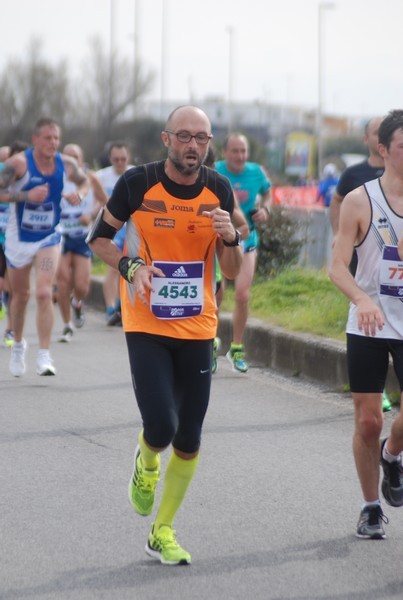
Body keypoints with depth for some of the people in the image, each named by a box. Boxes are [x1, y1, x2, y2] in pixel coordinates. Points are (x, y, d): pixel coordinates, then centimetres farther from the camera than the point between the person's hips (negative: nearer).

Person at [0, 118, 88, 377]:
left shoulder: (66, 164, -7)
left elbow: (84, 181, 13)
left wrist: (79, 194, -9)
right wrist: (27, 195, -32)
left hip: (49, 238, 1)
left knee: (44, 293, -15)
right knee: (21, 295, 15)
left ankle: (45, 356, -14)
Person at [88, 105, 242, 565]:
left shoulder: (219, 191, 0)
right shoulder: (137, 183, -9)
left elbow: (232, 272, 4)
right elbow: (99, 238, 4)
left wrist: (230, 238, -17)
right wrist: (130, 265, -15)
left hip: (197, 329, 3)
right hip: (146, 326, -3)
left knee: (189, 440, 6)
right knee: (161, 427, -17)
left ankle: (162, 532, 23)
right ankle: (146, 465, 21)